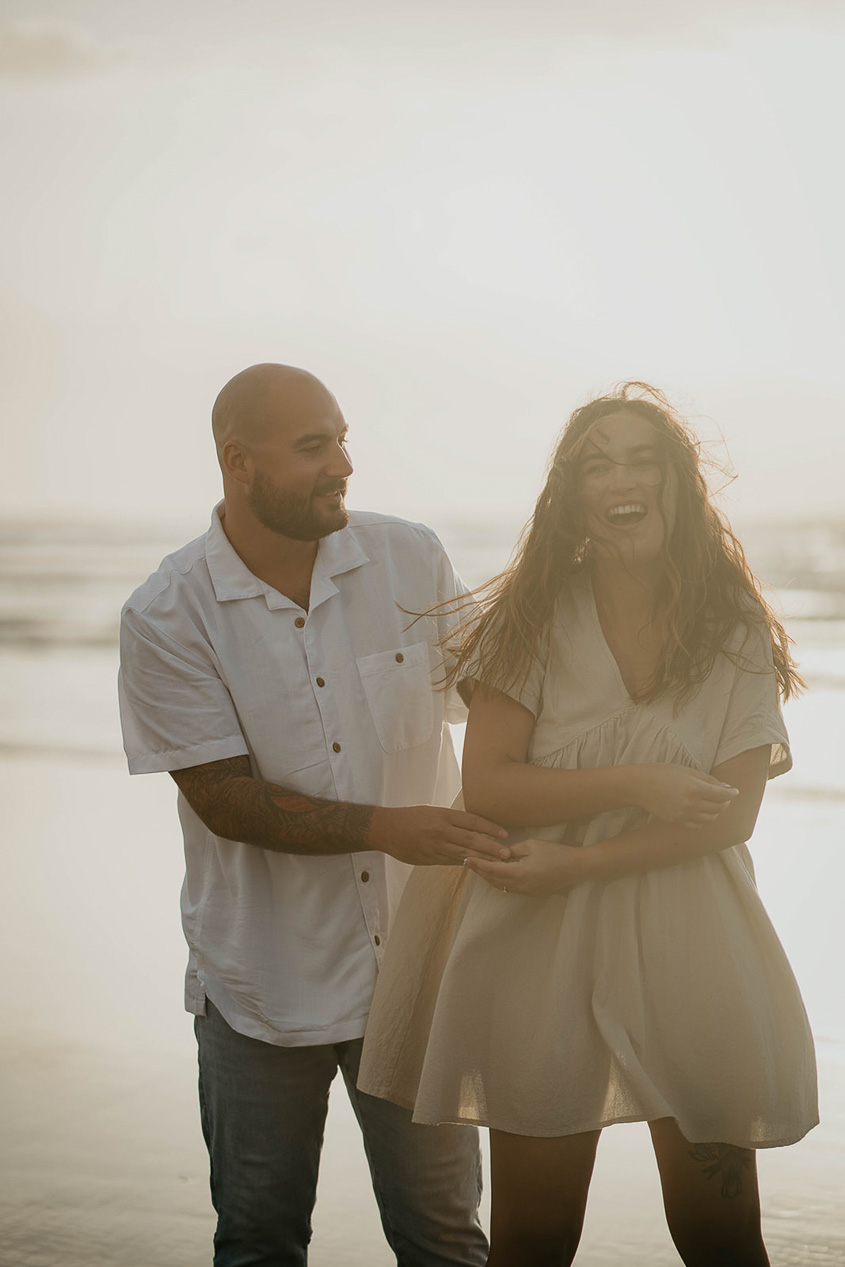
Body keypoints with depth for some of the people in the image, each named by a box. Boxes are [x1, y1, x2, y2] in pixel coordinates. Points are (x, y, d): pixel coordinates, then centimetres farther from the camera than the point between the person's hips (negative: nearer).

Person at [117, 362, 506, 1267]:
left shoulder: (412, 561, -3)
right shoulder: (166, 617, -11)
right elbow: (228, 800, -14)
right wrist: (391, 828, -21)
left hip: (415, 961, 2)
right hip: (262, 981, -1)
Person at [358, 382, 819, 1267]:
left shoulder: (736, 628, -2)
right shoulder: (534, 616, -3)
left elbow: (734, 811, -7)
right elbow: (486, 786, -8)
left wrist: (576, 863, -14)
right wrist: (636, 784, -17)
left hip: (687, 940, 1)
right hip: (540, 940, 0)